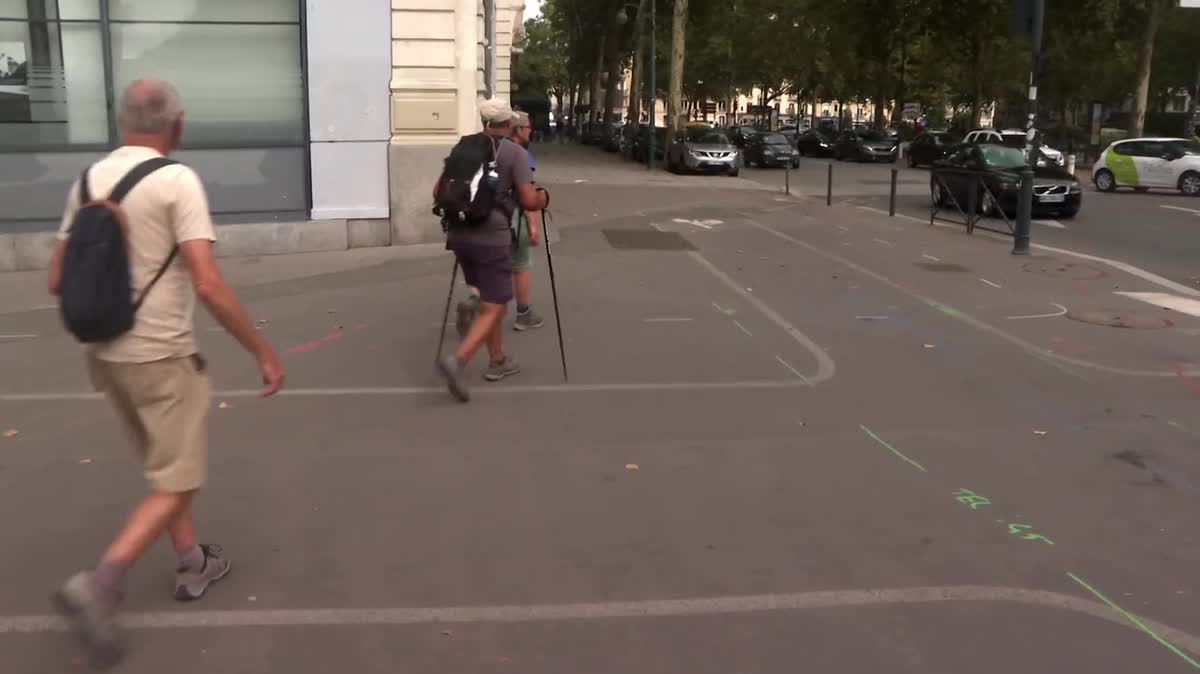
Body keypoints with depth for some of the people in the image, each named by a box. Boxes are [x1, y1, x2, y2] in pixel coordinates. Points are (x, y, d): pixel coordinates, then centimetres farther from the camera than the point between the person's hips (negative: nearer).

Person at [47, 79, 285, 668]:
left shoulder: (88, 181, 5)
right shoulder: (176, 181, -14)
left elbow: (56, 280, 9)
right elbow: (208, 286, -21)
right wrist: (263, 351, -14)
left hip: (105, 353, 7)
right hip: (161, 355, -7)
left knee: (165, 469, 23)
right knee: (177, 484, 2)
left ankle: (193, 564, 32)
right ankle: (99, 584, -12)